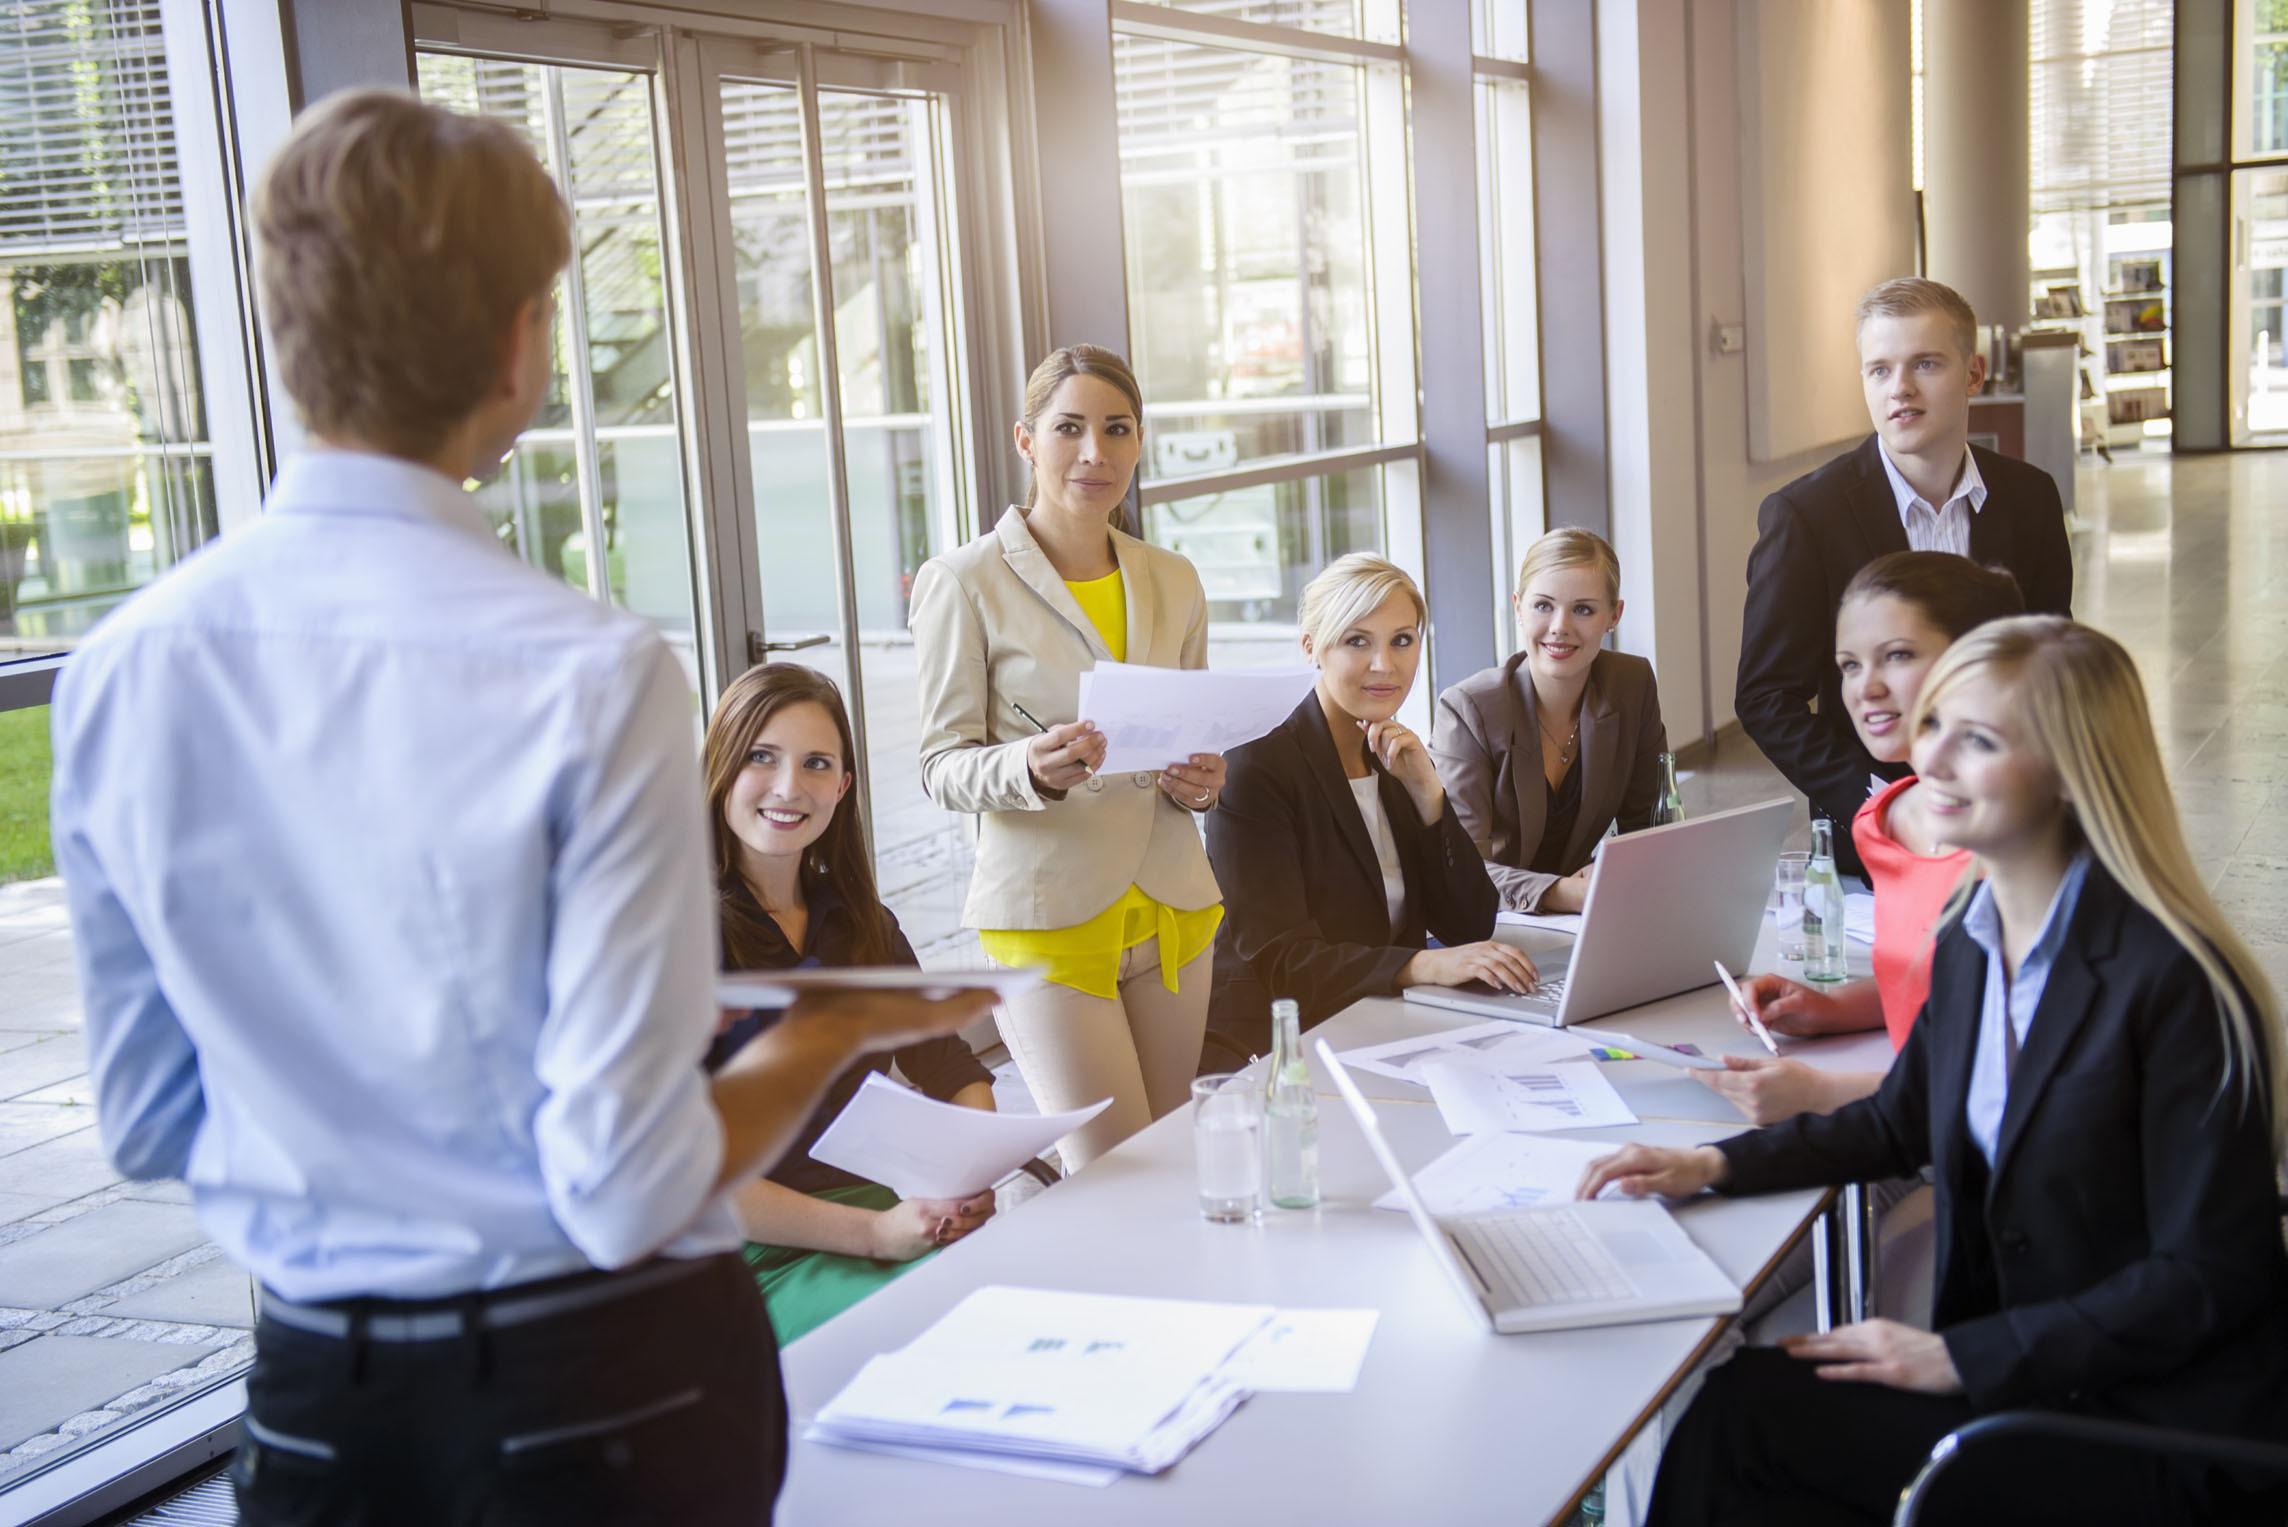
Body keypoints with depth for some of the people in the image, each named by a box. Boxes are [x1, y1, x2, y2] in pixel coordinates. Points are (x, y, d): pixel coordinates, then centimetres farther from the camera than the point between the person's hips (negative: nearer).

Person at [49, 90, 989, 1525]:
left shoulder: (122, 669, -7)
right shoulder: (592, 677, -22)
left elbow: (149, 1118, 5)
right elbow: (630, 1186, -19)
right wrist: (830, 1033, -3)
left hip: (315, 1389, 3)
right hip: (604, 1385, -3)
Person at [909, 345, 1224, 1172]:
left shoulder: (1173, 582, 11)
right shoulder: (966, 582, -5)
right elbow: (943, 767, -5)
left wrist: (1201, 782, -3)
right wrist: (1032, 768, -26)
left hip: (1172, 909, 5)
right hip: (1046, 912, -5)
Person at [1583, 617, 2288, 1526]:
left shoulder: (2172, 982, -21)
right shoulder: (1968, 945, 4)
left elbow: (2210, 1279, -19)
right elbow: (1900, 1124, 20)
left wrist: (1959, 1357, -19)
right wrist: (1714, 1166, 5)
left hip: (2156, 1426, -7)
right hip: (2015, 1369, 7)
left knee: (1746, 1418, -15)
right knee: (1737, 1411, -11)